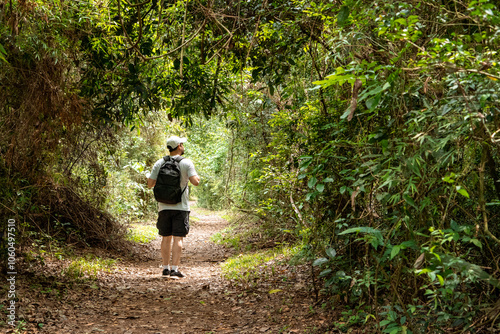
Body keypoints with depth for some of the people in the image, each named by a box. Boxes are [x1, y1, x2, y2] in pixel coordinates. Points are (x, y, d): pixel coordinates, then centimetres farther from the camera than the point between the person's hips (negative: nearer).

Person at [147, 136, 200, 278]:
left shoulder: (159, 163, 4)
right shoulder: (186, 163, -5)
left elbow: (150, 184, 1)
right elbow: (195, 182, -14)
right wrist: (197, 177, 8)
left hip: (164, 206, 3)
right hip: (181, 207, -3)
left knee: (166, 238, 12)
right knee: (178, 238, -1)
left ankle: (166, 268, 16)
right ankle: (174, 269, -4)